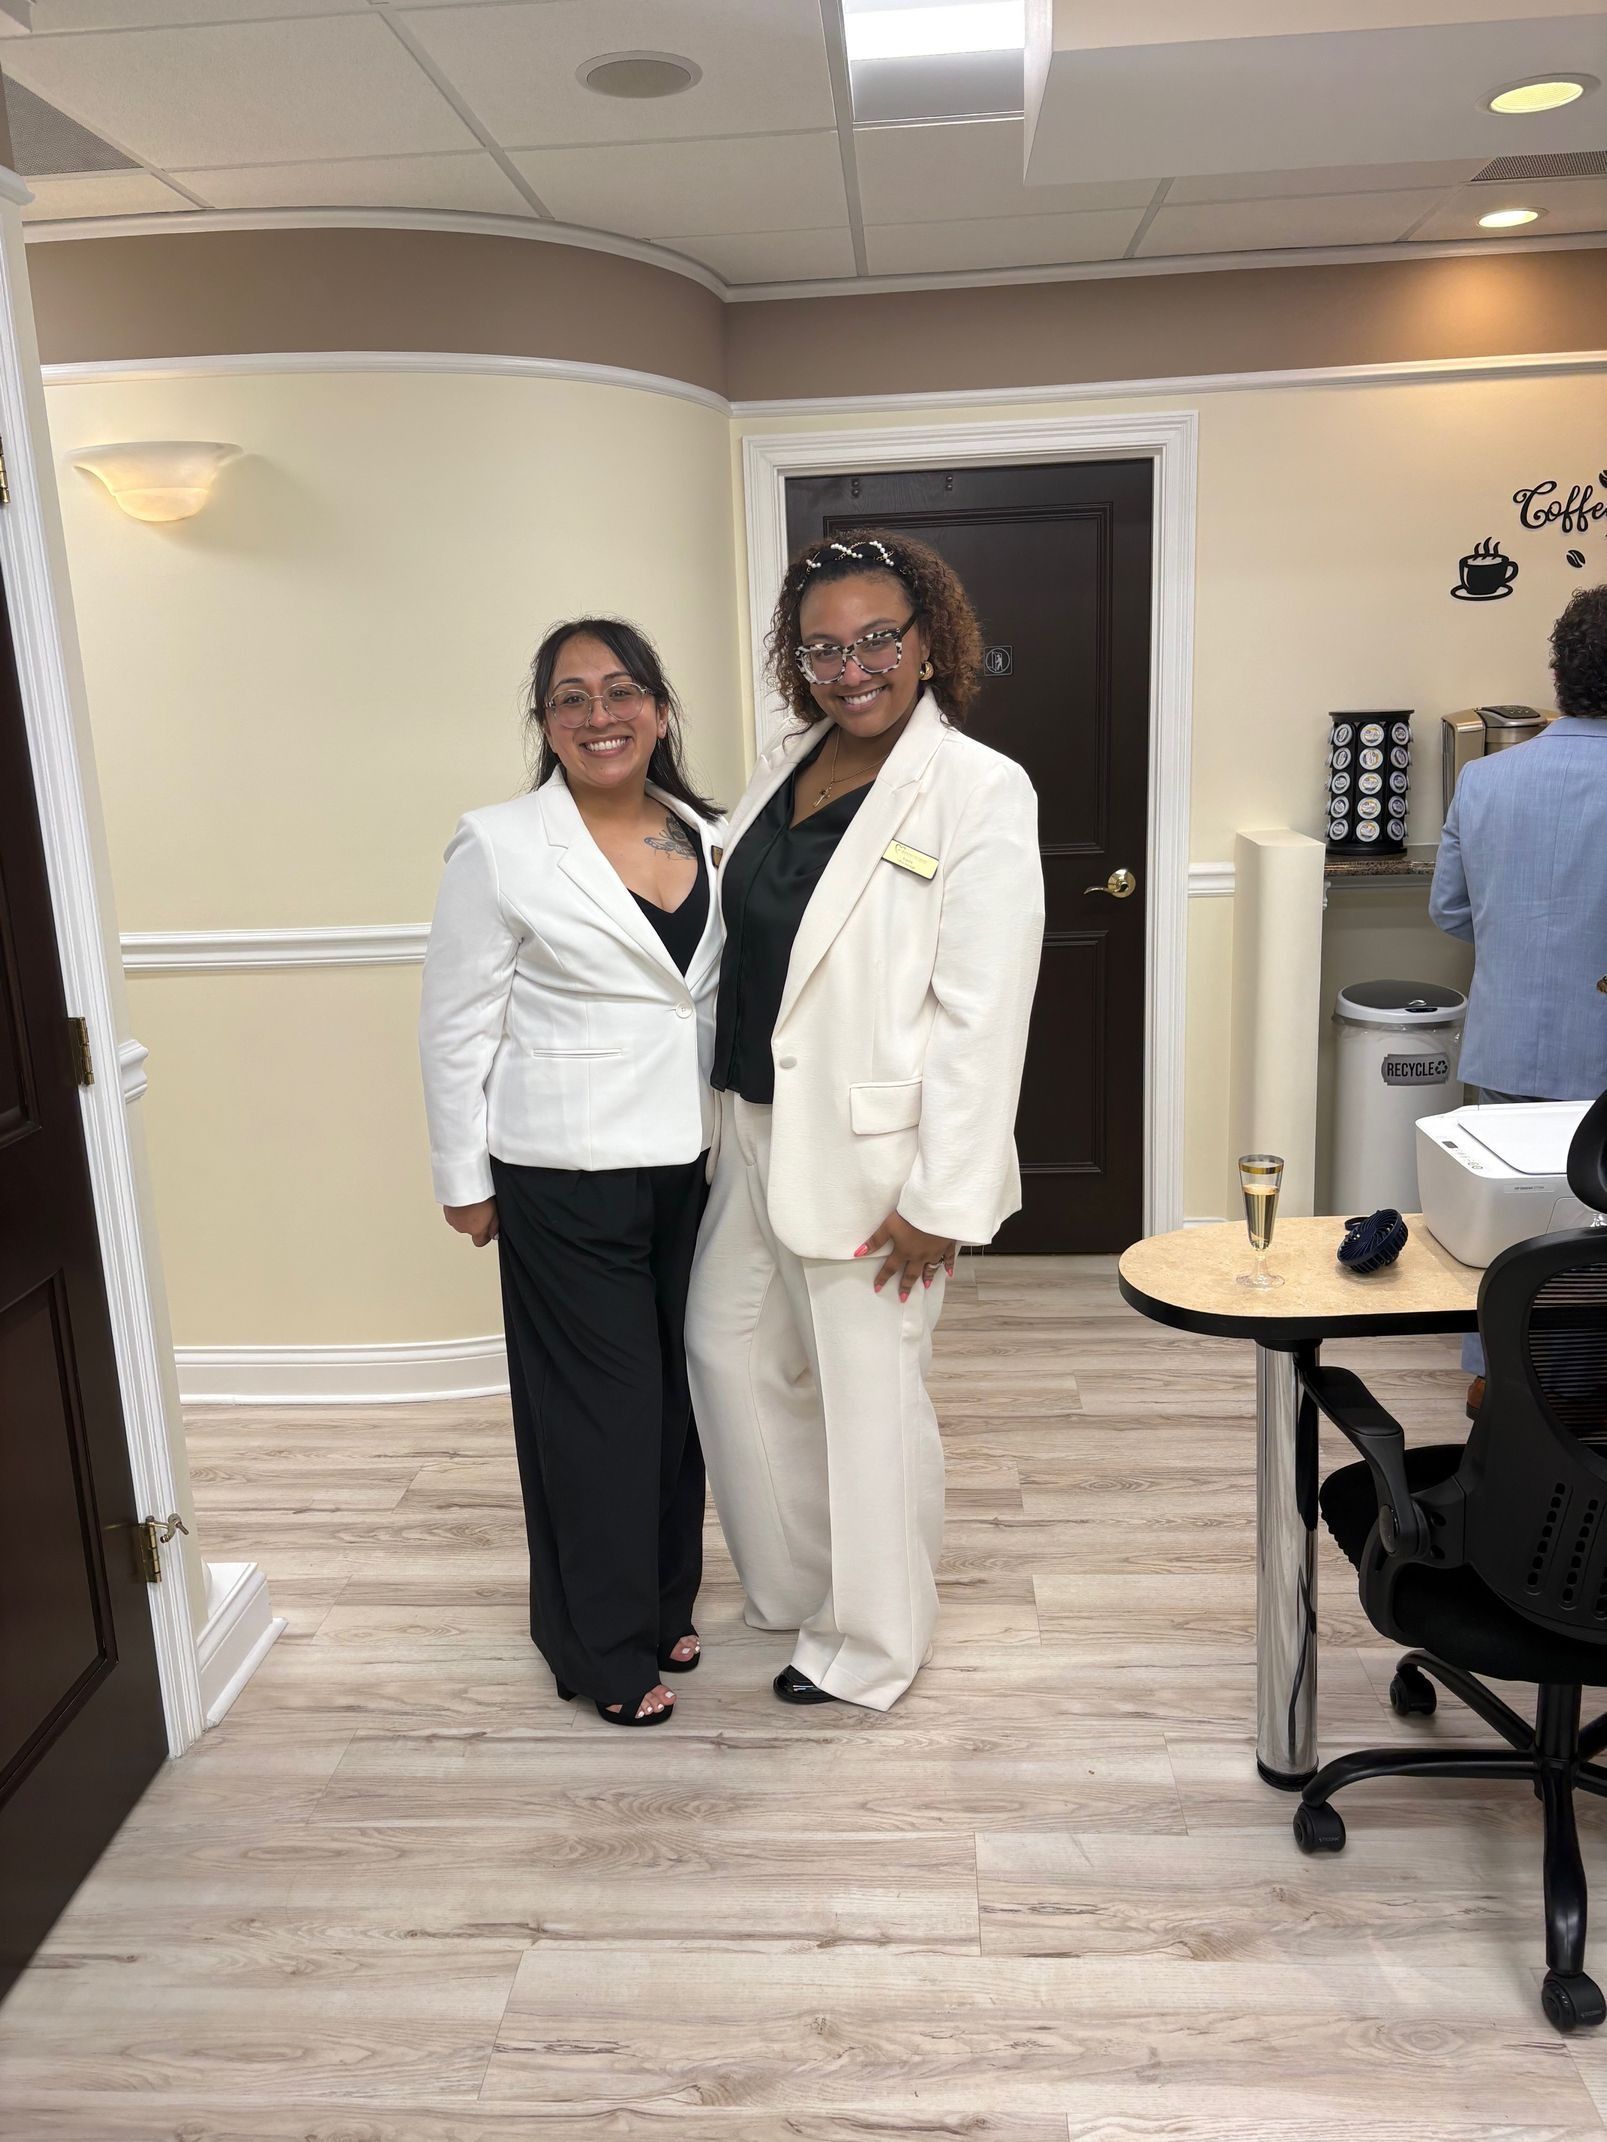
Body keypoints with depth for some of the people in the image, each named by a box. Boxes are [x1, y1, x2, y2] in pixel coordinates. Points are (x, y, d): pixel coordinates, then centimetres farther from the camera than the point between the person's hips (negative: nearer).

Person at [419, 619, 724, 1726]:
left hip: (692, 1159, 5)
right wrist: (464, 1179, -5)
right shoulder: (500, 846, -9)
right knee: (599, 1401, 4)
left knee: (680, 1385, 14)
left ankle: (665, 1599, 36)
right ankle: (605, 1644, 24)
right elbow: (457, 1025, -6)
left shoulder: (710, 838, 5)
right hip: (568, 1173, -5)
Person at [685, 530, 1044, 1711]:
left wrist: (943, 1198, -19)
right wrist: (729, 1114, 11)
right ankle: (795, 1583, 41)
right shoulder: (782, 769, 7)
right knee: (730, 1347, 19)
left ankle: (871, 1646, 28)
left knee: (871, 1397, 5)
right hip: (756, 1129, 8)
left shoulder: (979, 791, -14)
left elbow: (983, 1013, -18)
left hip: (869, 1152, -8)